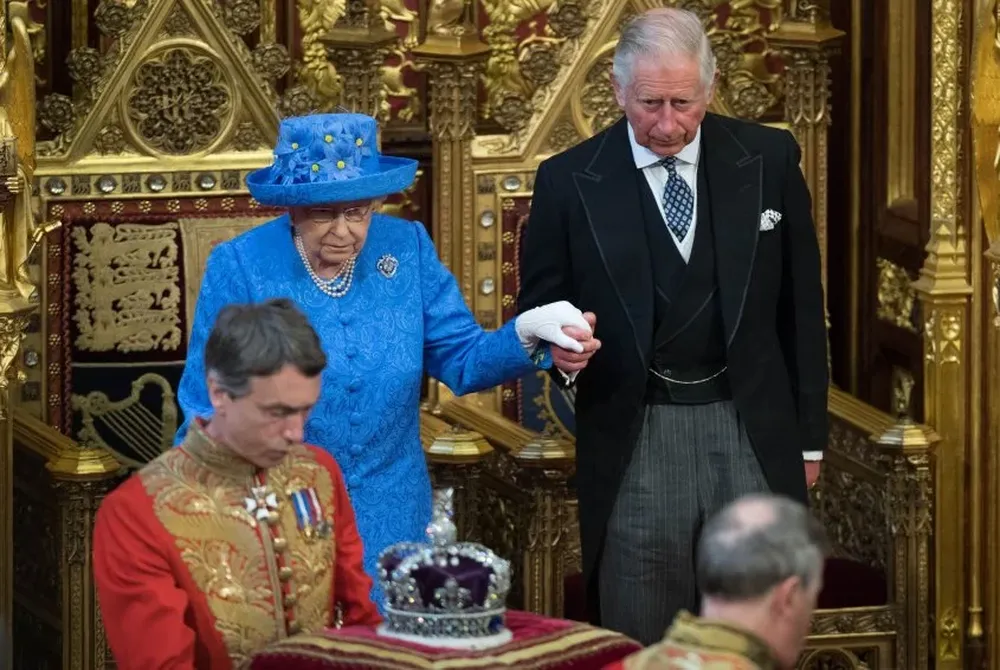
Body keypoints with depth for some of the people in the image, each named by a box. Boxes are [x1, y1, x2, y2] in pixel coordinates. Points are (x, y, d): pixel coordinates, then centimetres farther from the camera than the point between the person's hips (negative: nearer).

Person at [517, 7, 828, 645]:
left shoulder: (769, 159, 1)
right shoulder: (569, 181, -2)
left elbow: (801, 306, 8)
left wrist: (809, 436, 9)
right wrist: (559, 348, -18)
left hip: (752, 430, 1)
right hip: (635, 442, -1)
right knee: (641, 648, 3)